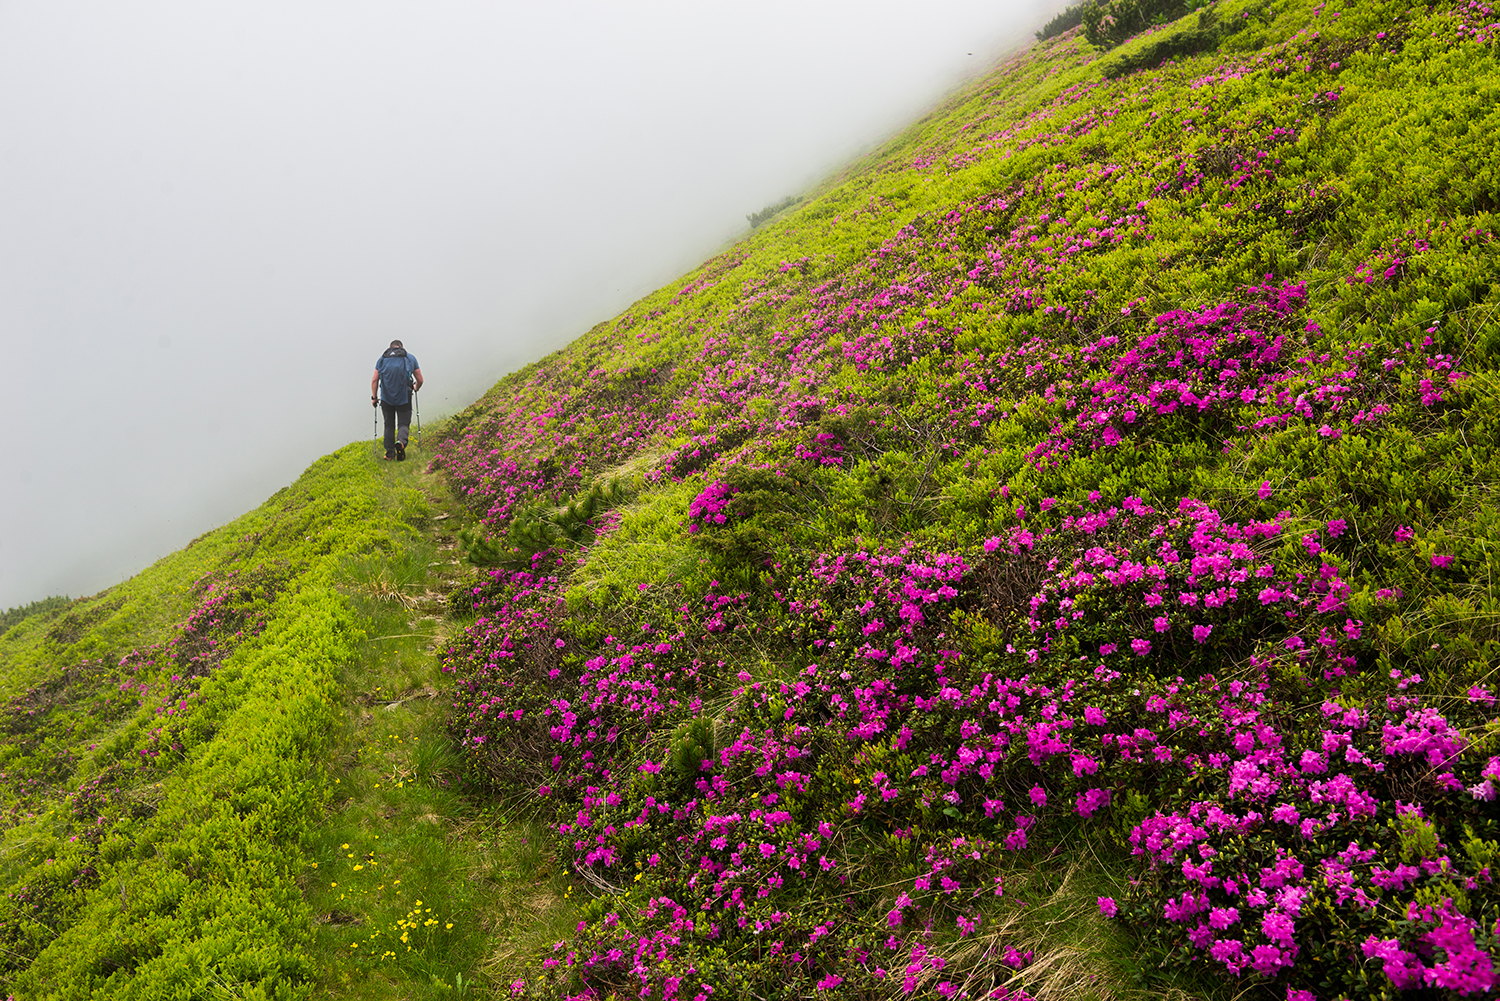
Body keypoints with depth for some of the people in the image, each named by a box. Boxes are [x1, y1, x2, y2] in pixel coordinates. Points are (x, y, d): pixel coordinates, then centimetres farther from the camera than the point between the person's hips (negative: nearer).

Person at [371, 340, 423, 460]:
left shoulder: (382, 359, 13)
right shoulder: (410, 358, 12)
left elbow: (374, 380, 6)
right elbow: (420, 380, 12)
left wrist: (374, 397, 14)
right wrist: (416, 388, 33)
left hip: (386, 398, 1)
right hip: (404, 397, -1)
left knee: (389, 425, 12)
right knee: (404, 423, 4)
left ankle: (390, 452, 8)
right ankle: (401, 441, -26)